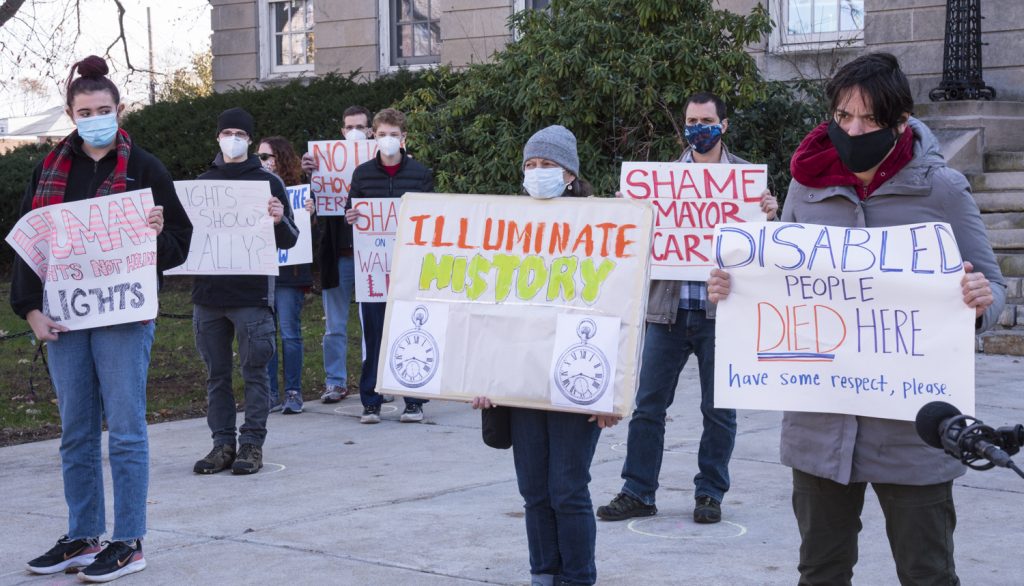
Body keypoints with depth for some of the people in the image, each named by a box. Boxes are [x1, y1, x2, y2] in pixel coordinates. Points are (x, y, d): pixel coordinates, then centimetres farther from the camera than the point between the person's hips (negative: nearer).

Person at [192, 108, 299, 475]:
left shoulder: (268, 182, 3)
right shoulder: (202, 183, 12)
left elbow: (288, 241, 2)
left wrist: (280, 220, -19)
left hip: (252, 294, -4)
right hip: (208, 293, 4)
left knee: (254, 371, 0)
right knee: (216, 373, 8)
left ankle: (252, 444, 5)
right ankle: (223, 443, 14)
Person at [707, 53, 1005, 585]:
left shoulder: (942, 189, -3)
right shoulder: (808, 185, 4)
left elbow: (990, 288, 1)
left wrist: (981, 301, -22)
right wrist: (733, 287, -5)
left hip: (913, 428, -3)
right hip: (819, 424, 3)